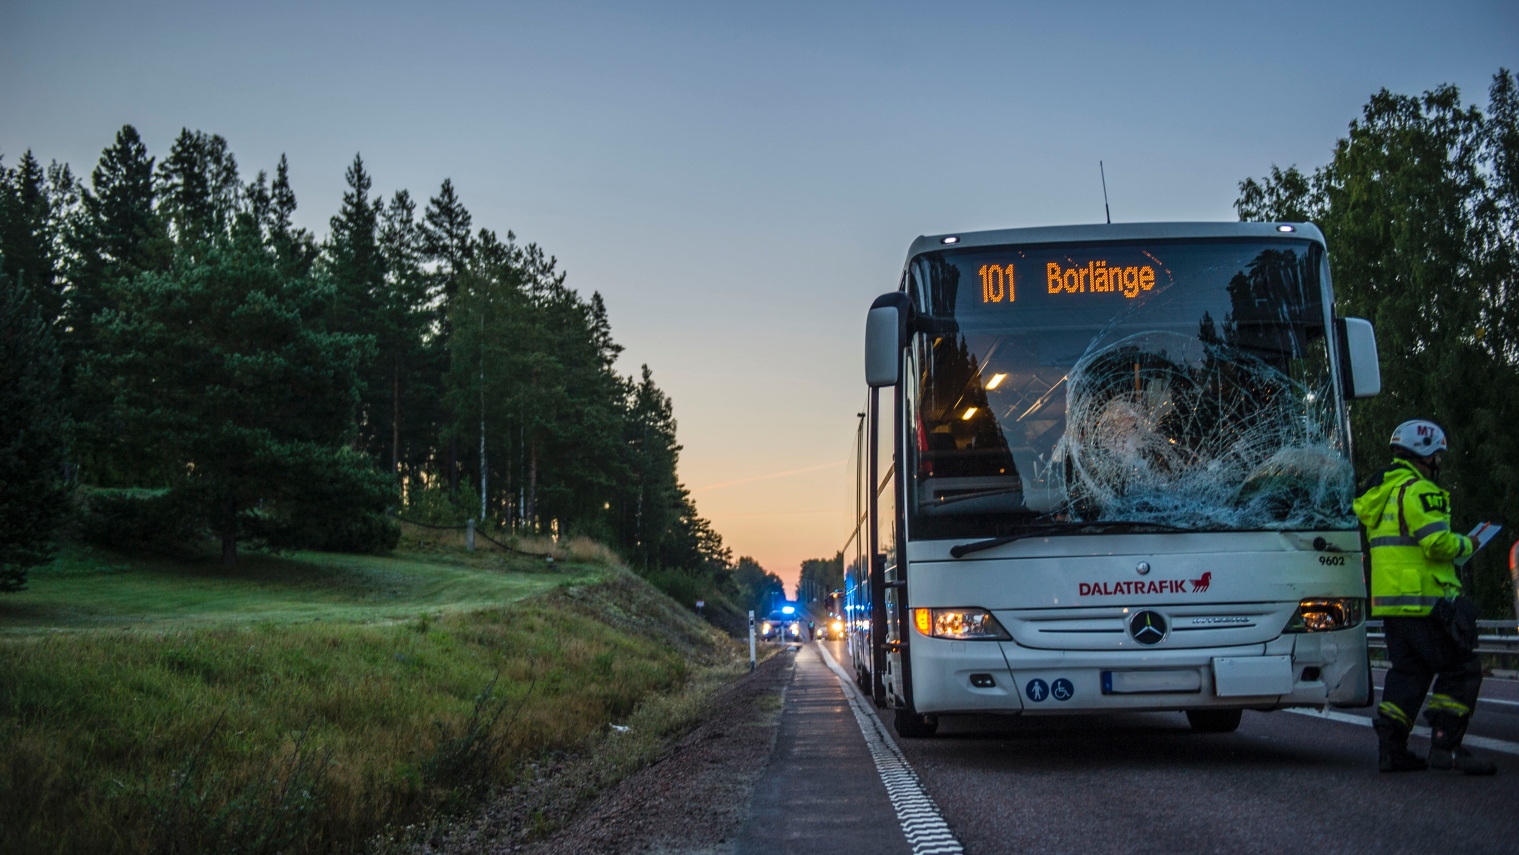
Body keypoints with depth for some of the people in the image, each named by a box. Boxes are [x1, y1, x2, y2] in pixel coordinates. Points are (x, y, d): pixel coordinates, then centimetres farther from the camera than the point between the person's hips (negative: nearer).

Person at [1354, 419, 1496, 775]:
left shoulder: (1382, 490, 20)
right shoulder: (1418, 491, -12)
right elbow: (1438, 542, -21)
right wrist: (1466, 545, -2)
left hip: (1390, 599, 10)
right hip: (1421, 599, -10)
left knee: (1408, 671, 12)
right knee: (1461, 668, -4)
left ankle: (1391, 748, 8)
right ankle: (1445, 745, -8)